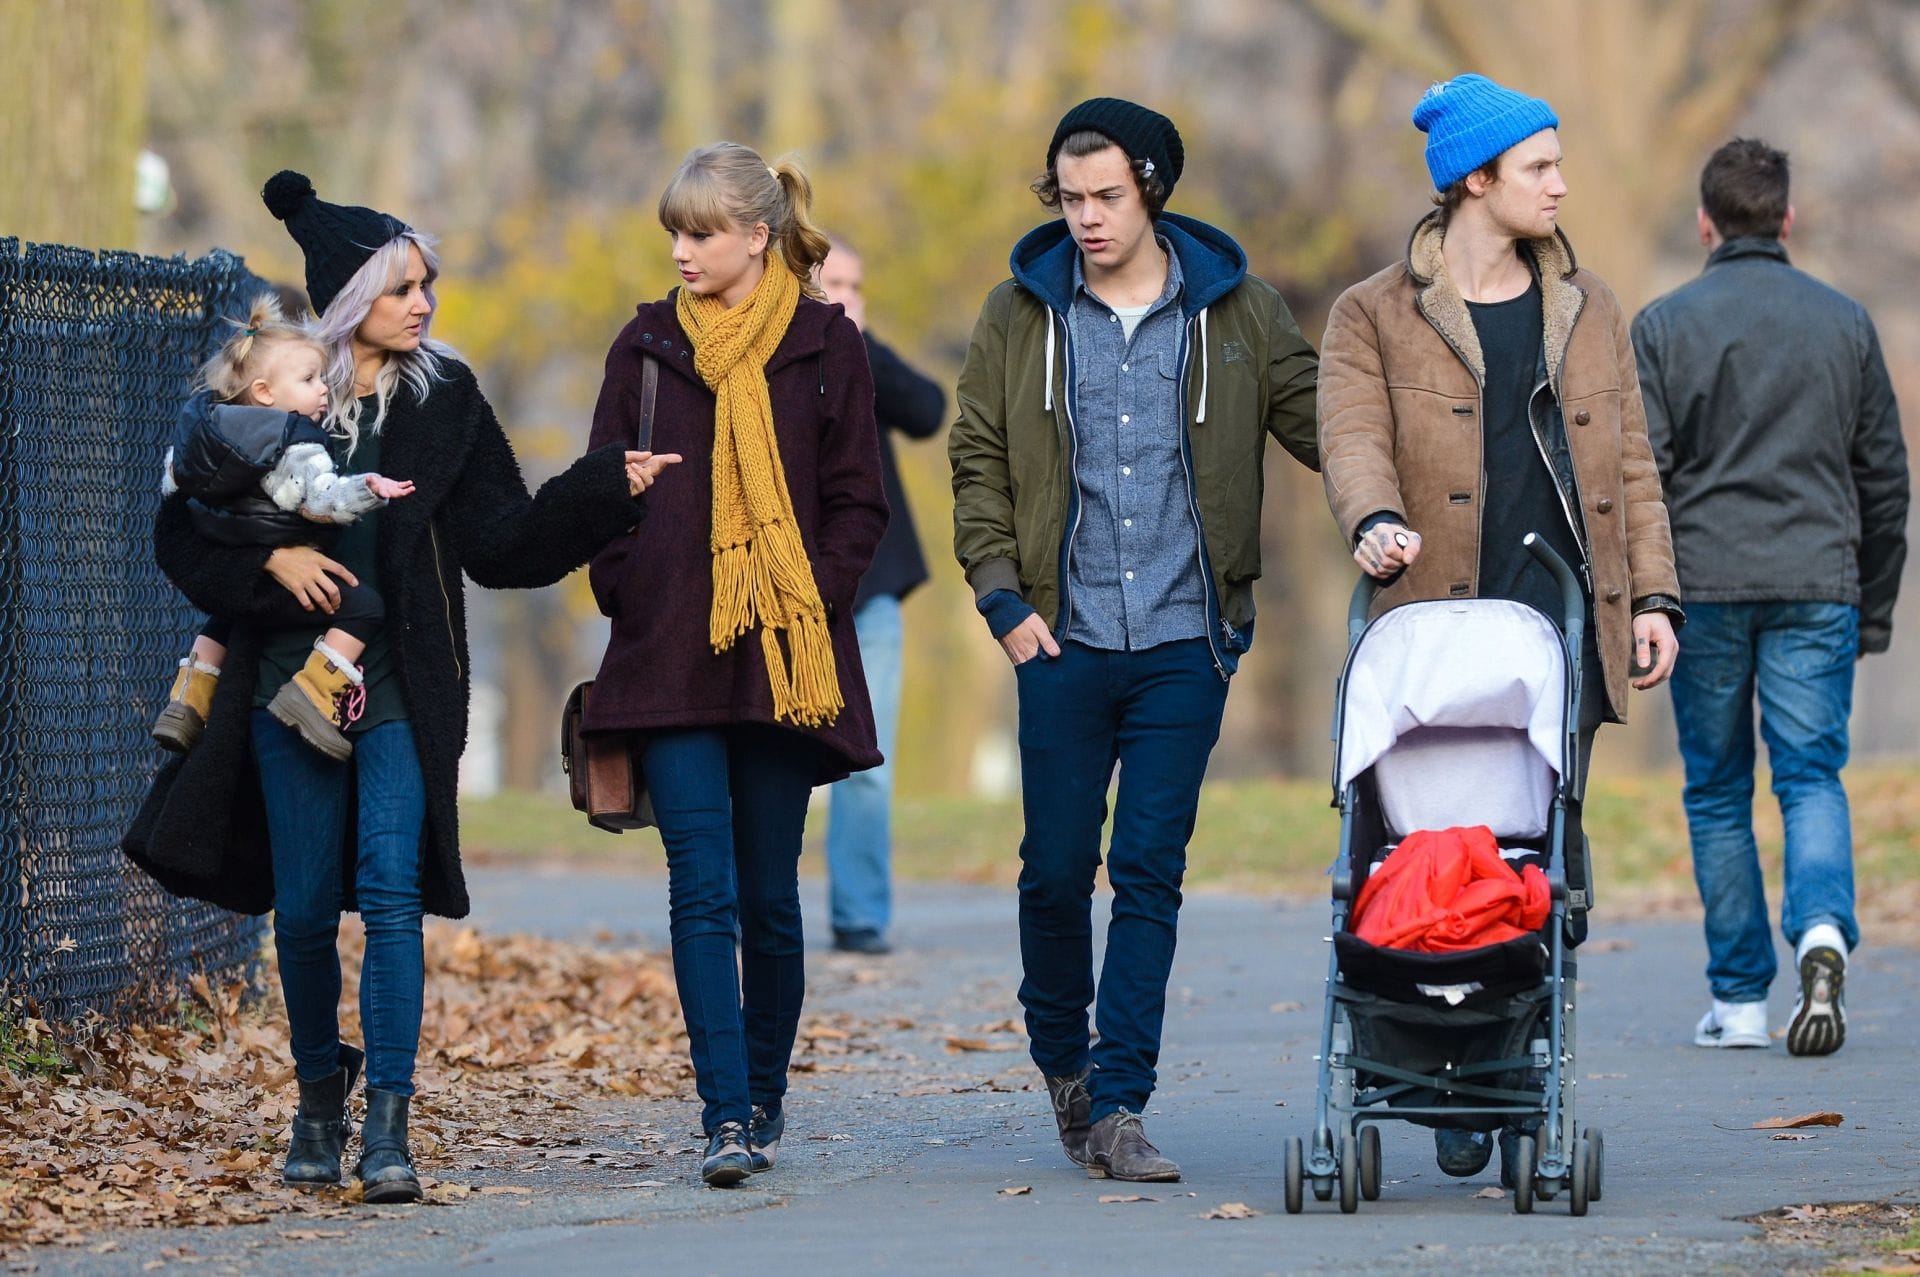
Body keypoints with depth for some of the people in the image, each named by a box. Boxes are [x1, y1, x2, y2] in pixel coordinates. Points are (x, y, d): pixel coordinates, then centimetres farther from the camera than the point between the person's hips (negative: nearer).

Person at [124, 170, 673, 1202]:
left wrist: (606, 489, -7)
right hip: (290, 679, 0)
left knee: (390, 887, -13)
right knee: (304, 904, 4)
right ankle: (318, 1095, 23)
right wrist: (271, 562, -12)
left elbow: (499, 542, 3)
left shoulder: (445, 398, 6)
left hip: (402, 685, 0)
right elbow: (184, 534, 5)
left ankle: (388, 1123, -17)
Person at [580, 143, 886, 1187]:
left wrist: (810, 598, -8)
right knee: (703, 892, -9)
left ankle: (765, 1095, 23)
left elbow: (858, 504, 5)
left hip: (785, 661, -1)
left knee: (769, 895, 6)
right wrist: (627, 598, 0)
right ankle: (728, 1117, -14)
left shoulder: (824, 348, 4)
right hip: (671, 663, 1)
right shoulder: (648, 347, 10)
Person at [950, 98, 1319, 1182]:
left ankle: (1118, 1106, -3)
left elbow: (1319, 421, 6)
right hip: (1065, 642, 1)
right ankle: (1063, 1058, 28)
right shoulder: (1020, 316, 6)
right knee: (1058, 868, 4)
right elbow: (979, 463, 9)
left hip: (1186, 644, -1)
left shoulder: (1237, 312, 4)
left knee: (1151, 874, -4)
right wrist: (1002, 594, -1)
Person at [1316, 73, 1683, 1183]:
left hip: (1565, 632, 2)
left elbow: (1631, 464, 18)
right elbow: (1354, 438, -9)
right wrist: (1376, 521, -31)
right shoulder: (1375, 318, 6)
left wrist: (1654, 595, 9)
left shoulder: (1589, 311, 17)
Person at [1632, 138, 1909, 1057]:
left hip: (1705, 588, -1)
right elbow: (1885, 477, 11)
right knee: (1812, 777, 3)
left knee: (1718, 793, 8)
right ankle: (1823, 931, -25)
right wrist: (1875, 608, 19)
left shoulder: (1664, 326, 1)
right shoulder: (1845, 323, 8)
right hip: (1818, 588, 1)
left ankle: (1739, 998, 6)